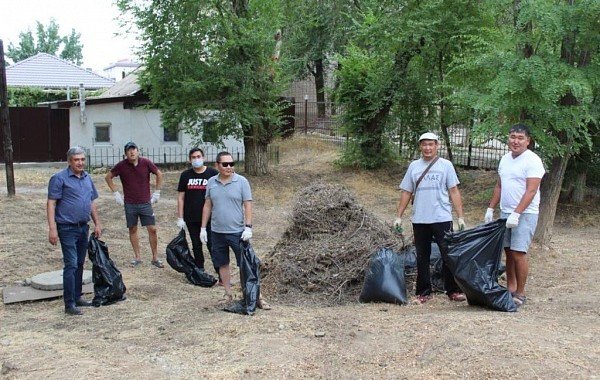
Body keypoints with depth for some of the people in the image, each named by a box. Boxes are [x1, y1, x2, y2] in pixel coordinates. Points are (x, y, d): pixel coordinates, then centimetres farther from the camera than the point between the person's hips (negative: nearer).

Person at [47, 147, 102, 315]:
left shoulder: (87, 178, 12)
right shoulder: (59, 178, -9)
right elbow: (51, 204, -12)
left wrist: (97, 223, 16)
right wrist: (52, 228, -19)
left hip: (83, 227, 7)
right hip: (67, 228, -7)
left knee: (80, 264, 13)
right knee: (71, 265, -9)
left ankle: (77, 297, 24)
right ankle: (69, 304, -5)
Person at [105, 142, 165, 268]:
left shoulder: (146, 163, -8)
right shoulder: (121, 165, -7)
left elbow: (159, 174, 7)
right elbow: (108, 177, 7)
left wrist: (156, 192, 5)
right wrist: (116, 193, 2)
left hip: (145, 203, -1)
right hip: (130, 204, 1)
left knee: (152, 229, -2)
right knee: (133, 230, 8)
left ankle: (155, 258, 8)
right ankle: (137, 257, 20)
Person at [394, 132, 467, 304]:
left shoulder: (446, 165, 3)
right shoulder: (414, 166, 10)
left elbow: (454, 192, 0)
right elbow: (406, 193, 11)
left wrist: (461, 217, -6)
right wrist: (399, 217, 6)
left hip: (442, 219, -3)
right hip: (419, 220, 3)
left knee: (449, 255, -3)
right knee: (422, 257, 8)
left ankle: (453, 291, 6)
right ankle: (424, 292, 17)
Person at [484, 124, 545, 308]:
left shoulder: (532, 160, -10)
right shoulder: (505, 159, 13)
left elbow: (531, 191, -17)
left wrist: (516, 214, -23)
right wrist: (490, 208, 15)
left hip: (524, 214, -7)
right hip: (506, 213, 7)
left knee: (518, 253, -8)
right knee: (508, 251, 9)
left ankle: (520, 294, 0)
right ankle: (510, 289, 18)